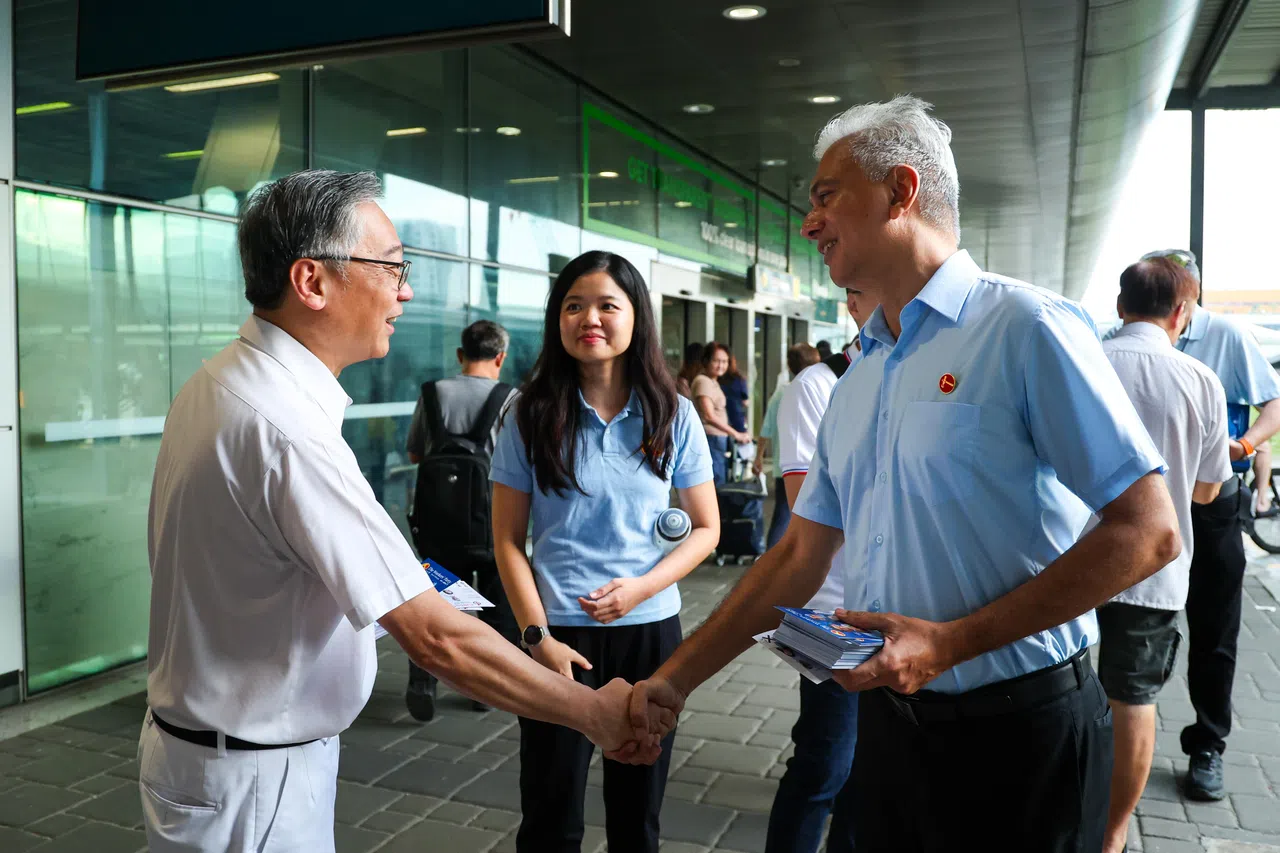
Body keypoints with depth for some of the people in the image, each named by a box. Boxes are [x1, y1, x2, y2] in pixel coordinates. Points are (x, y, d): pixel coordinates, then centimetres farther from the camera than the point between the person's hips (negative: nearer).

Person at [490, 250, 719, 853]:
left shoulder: (673, 416, 0)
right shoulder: (531, 417, -3)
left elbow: (706, 529, 3)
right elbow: (507, 540, -2)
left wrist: (641, 587, -13)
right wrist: (538, 637, -11)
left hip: (650, 630, 2)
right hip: (560, 632, -1)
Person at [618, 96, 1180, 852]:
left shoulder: (1027, 329, -13)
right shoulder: (858, 382, 8)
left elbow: (1147, 532, -16)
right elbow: (801, 557, 10)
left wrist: (952, 641, -20)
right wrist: (675, 680, 7)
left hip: (1018, 730, -6)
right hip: (890, 716, 6)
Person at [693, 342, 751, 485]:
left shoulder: (714, 382, 19)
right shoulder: (703, 381, -13)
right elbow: (709, 416, -25)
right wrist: (736, 434, -26)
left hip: (719, 442, 10)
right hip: (711, 440, -10)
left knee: (721, 487, 12)